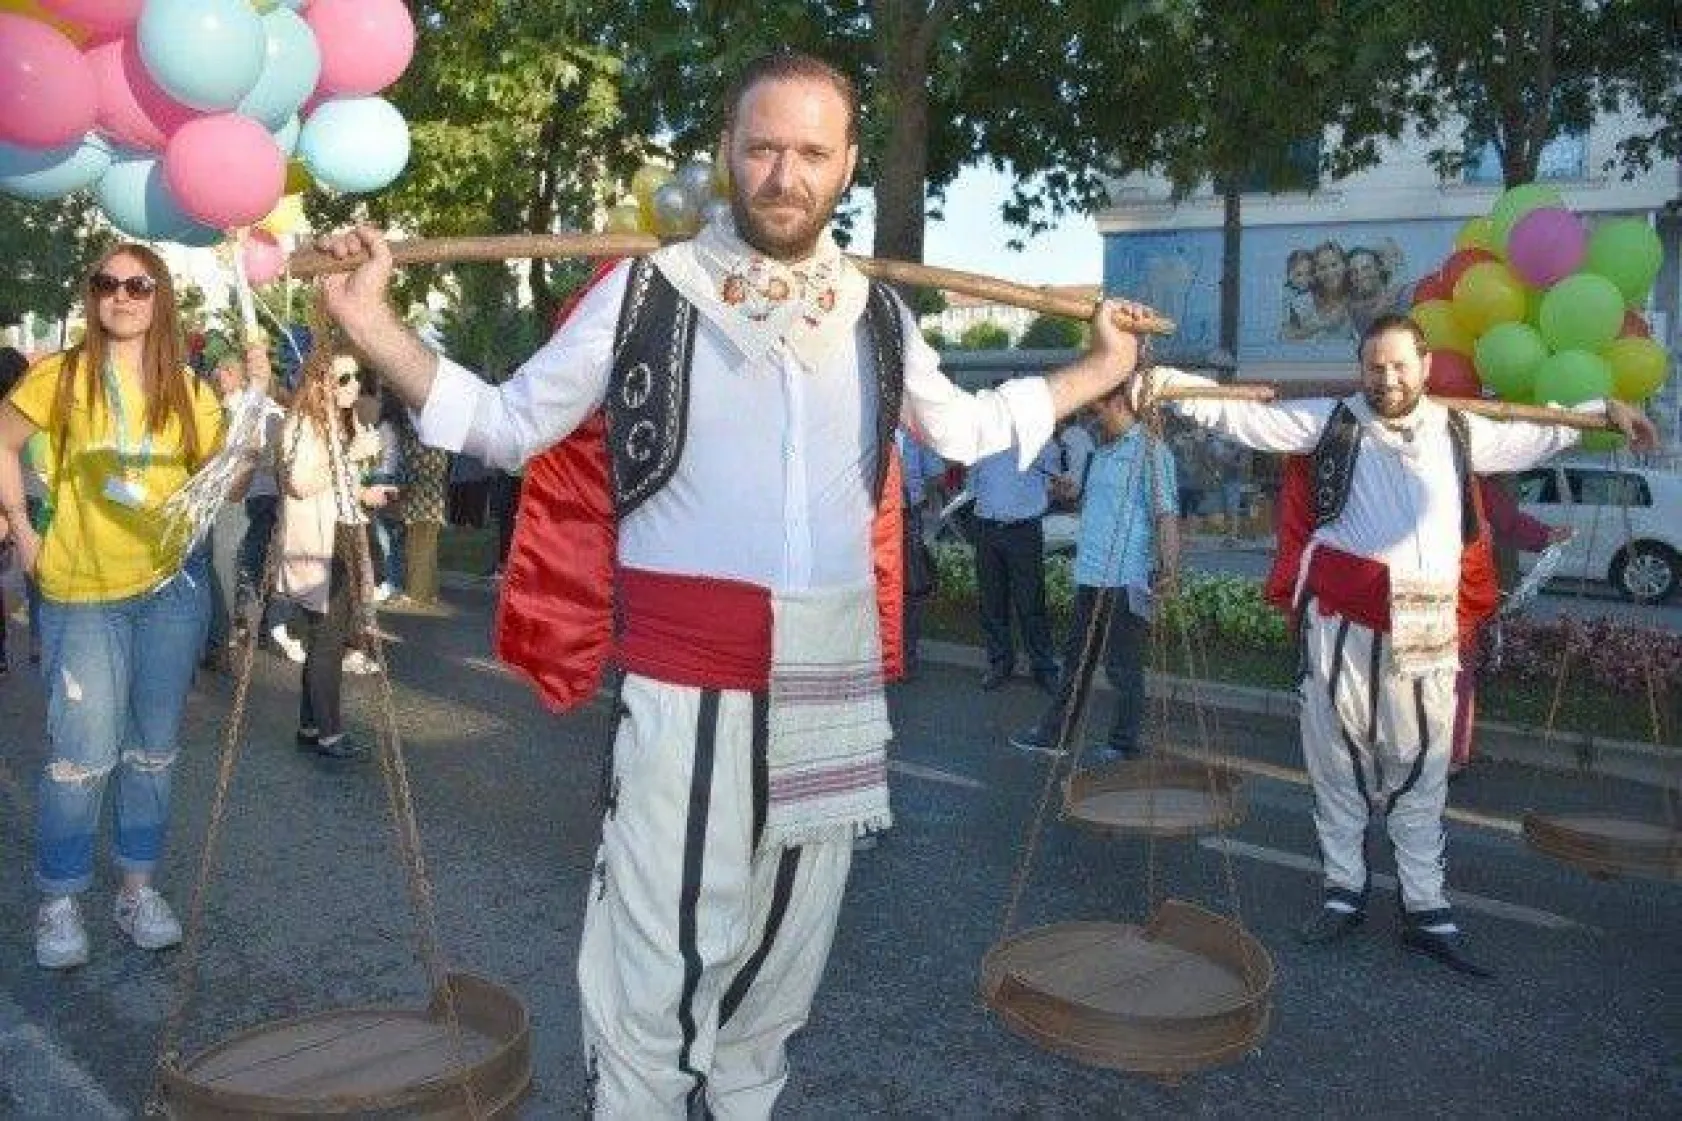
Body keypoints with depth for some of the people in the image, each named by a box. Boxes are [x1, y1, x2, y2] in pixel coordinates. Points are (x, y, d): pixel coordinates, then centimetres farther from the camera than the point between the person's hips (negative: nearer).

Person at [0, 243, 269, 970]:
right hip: (81, 595, -3)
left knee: (154, 749, 10)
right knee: (81, 756, -4)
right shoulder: (62, 376, -3)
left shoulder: (186, 389, 5)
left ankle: (138, 889, 24)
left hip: (172, 589, 3)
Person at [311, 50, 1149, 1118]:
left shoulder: (876, 314, 11)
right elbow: (509, 425, 3)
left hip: (835, 676, 5)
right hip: (686, 675, -4)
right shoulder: (644, 292, -2)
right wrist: (375, 325, -8)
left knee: (787, 940, 18)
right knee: (662, 954, -2)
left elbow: (963, 426, 26)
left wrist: (1098, 369, 28)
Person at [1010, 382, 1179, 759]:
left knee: (1122, 666, 2)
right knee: (1075, 658, 17)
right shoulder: (1103, 452, 17)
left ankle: (1124, 745, 15)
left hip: (1126, 579, -9)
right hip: (1090, 575, 9)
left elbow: (1165, 513, -19)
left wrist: (1169, 566, -27)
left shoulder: (1150, 451, -11)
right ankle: (1053, 734, 28)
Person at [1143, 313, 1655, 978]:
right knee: (1338, 758, 6)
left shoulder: (1461, 432, 17)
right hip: (1341, 617, -2)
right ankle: (1344, 891, 20)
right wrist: (1170, 383, -11)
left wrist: (1606, 409, 36)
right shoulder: (1332, 420, 6)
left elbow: (1539, 435, 34)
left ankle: (1426, 911, 16)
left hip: (1426, 626, 2)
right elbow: (1242, 414, 0)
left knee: (1420, 770, 6)